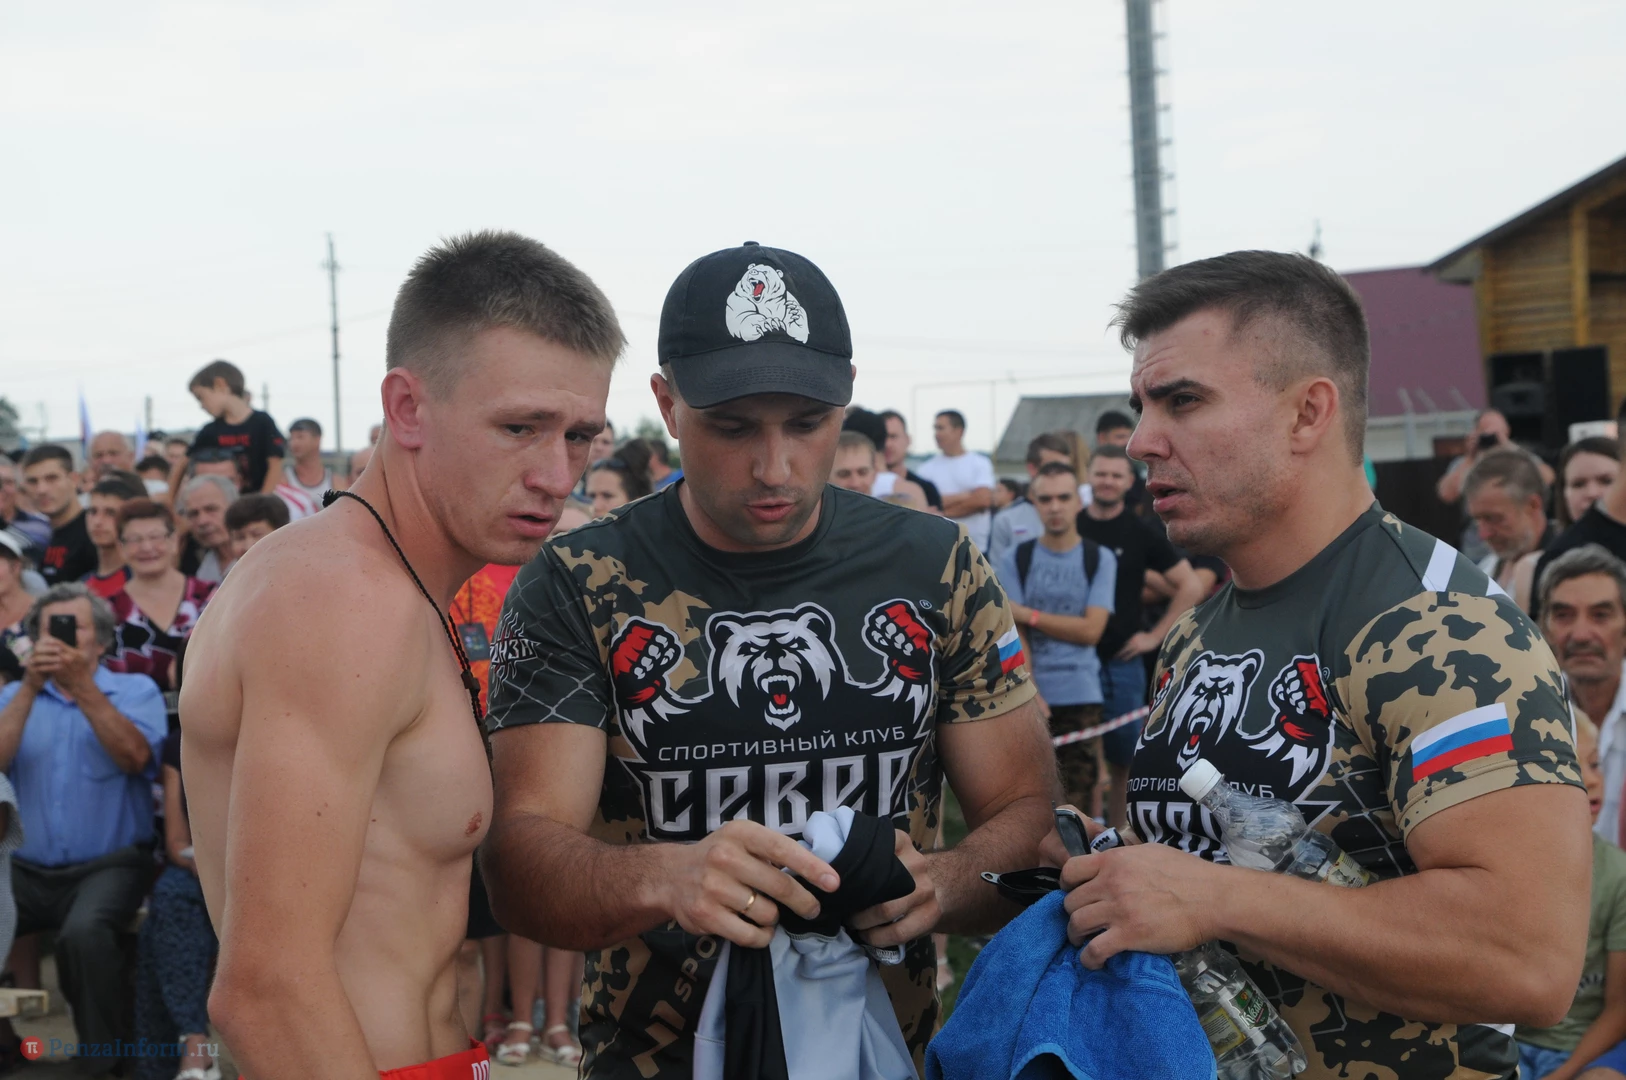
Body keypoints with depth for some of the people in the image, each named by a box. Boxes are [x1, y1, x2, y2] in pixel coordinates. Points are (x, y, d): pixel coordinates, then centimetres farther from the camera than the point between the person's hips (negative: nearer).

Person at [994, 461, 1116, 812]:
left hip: (1080, 695, 0)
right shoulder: (1015, 560, 5)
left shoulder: (1100, 559, 5)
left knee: (1075, 791, -2)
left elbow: (1090, 629, -5)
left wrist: (1029, 614, -6)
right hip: (1028, 694, 0)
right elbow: (1013, 636, -2)